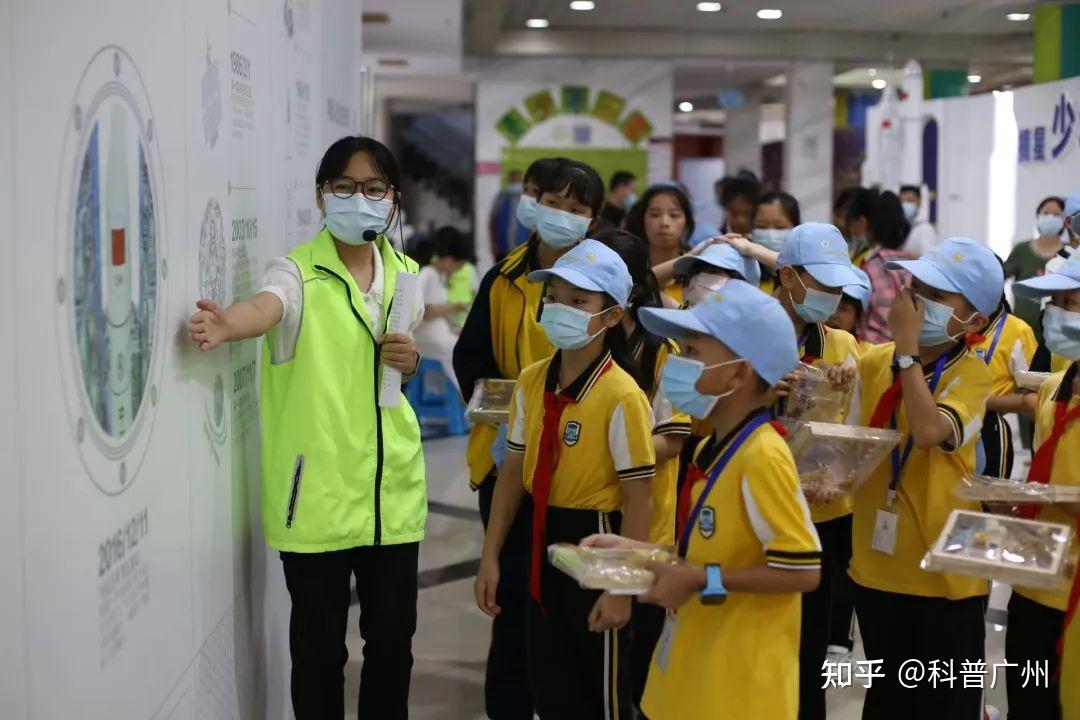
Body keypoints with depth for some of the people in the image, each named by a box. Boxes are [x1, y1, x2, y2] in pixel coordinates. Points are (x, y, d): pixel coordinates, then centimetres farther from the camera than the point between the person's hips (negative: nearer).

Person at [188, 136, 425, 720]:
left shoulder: (405, 275, 8)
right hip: (318, 489, -4)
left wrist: (411, 360, -2)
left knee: (392, 633, 13)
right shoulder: (299, 272, -9)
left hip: (392, 486, 4)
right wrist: (226, 325, -55)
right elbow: (264, 308, -32)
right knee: (319, 642, 5)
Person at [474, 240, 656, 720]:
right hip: (543, 543, 6)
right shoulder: (531, 382, 0)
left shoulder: (621, 395, -20)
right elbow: (514, 471, 7)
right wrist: (490, 557, 6)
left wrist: (621, 589, -17)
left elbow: (638, 499, -18)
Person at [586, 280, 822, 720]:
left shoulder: (762, 457, -21)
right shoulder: (712, 451, 7)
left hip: (737, 684, -8)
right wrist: (637, 552, 5)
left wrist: (700, 581, -22)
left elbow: (802, 571, -23)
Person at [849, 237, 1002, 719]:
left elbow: (930, 432, -32)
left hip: (944, 573, -4)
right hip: (877, 566, 5)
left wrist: (907, 349, -25)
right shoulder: (873, 362, 0)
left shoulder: (971, 374, -13)